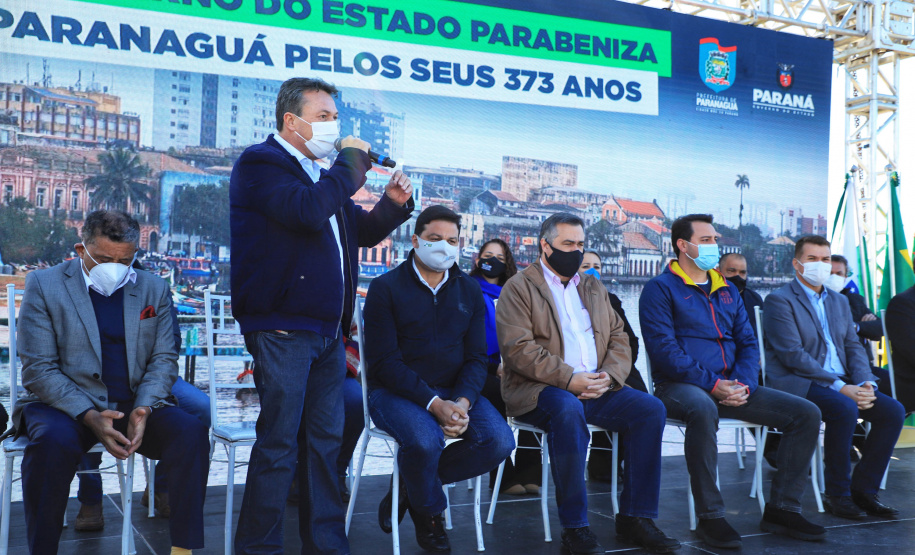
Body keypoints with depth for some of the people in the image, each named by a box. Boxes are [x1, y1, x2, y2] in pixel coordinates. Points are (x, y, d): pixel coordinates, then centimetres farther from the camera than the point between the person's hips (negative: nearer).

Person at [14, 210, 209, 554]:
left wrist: (143, 409, -15)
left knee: (190, 432, -24)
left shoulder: (154, 289, 9)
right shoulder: (44, 285, 0)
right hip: (67, 406, -2)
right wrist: (89, 416, -21)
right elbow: (38, 369, -6)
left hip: (136, 405, 2)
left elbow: (164, 359, 6)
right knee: (54, 439, -35)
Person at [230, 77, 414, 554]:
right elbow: (308, 211, -25)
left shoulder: (321, 173, 20)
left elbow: (362, 232, 26)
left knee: (326, 441, 12)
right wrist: (352, 161, -12)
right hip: (282, 330, -8)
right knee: (279, 444, -4)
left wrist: (393, 203, 7)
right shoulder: (261, 163, -6)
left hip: (327, 331, 9)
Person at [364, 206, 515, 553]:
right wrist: (434, 404, -22)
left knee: (499, 441, -21)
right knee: (425, 440, -35)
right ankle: (428, 512, 0)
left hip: (454, 391, 5)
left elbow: (476, 358, 6)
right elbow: (384, 362, -11)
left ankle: (410, 484, 2)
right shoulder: (386, 288, -3)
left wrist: (462, 401, -15)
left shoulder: (470, 291, 11)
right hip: (396, 391, -4)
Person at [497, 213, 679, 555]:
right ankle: (574, 527, -26)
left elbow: (618, 337, 15)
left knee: (650, 408, -16)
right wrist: (569, 379, -20)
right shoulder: (519, 288, 1)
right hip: (538, 390, -6)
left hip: (596, 387, 6)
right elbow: (519, 348, -11)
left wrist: (609, 375, -7)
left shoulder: (593, 288, 22)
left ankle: (635, 517, -7)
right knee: (568, 409, -37)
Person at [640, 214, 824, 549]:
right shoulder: (661, 289, -2)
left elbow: (748, 342, 15)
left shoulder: (728, 290, 20)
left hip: (731, 389, 7)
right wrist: (712, 384, -19)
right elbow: (664, 349, -13)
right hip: (680, 387, -7)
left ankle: (781, 509, 1)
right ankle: (710, 517, -28)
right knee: (703, 408, -41)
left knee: (806, 413, -6)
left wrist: (744, 384, -6)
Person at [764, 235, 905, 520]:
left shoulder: (839, 301, 20)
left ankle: (863, 489, -2)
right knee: (844, 409, -33)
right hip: (798, 384, -7)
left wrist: (865, 383, -6)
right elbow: (793, 355, -15)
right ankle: (837, 494, -16)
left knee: (892, 410, -13)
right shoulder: (779, 300, -5)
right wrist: (840, 387, -19)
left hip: (843, 383, 7)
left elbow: (853, 346, 15)